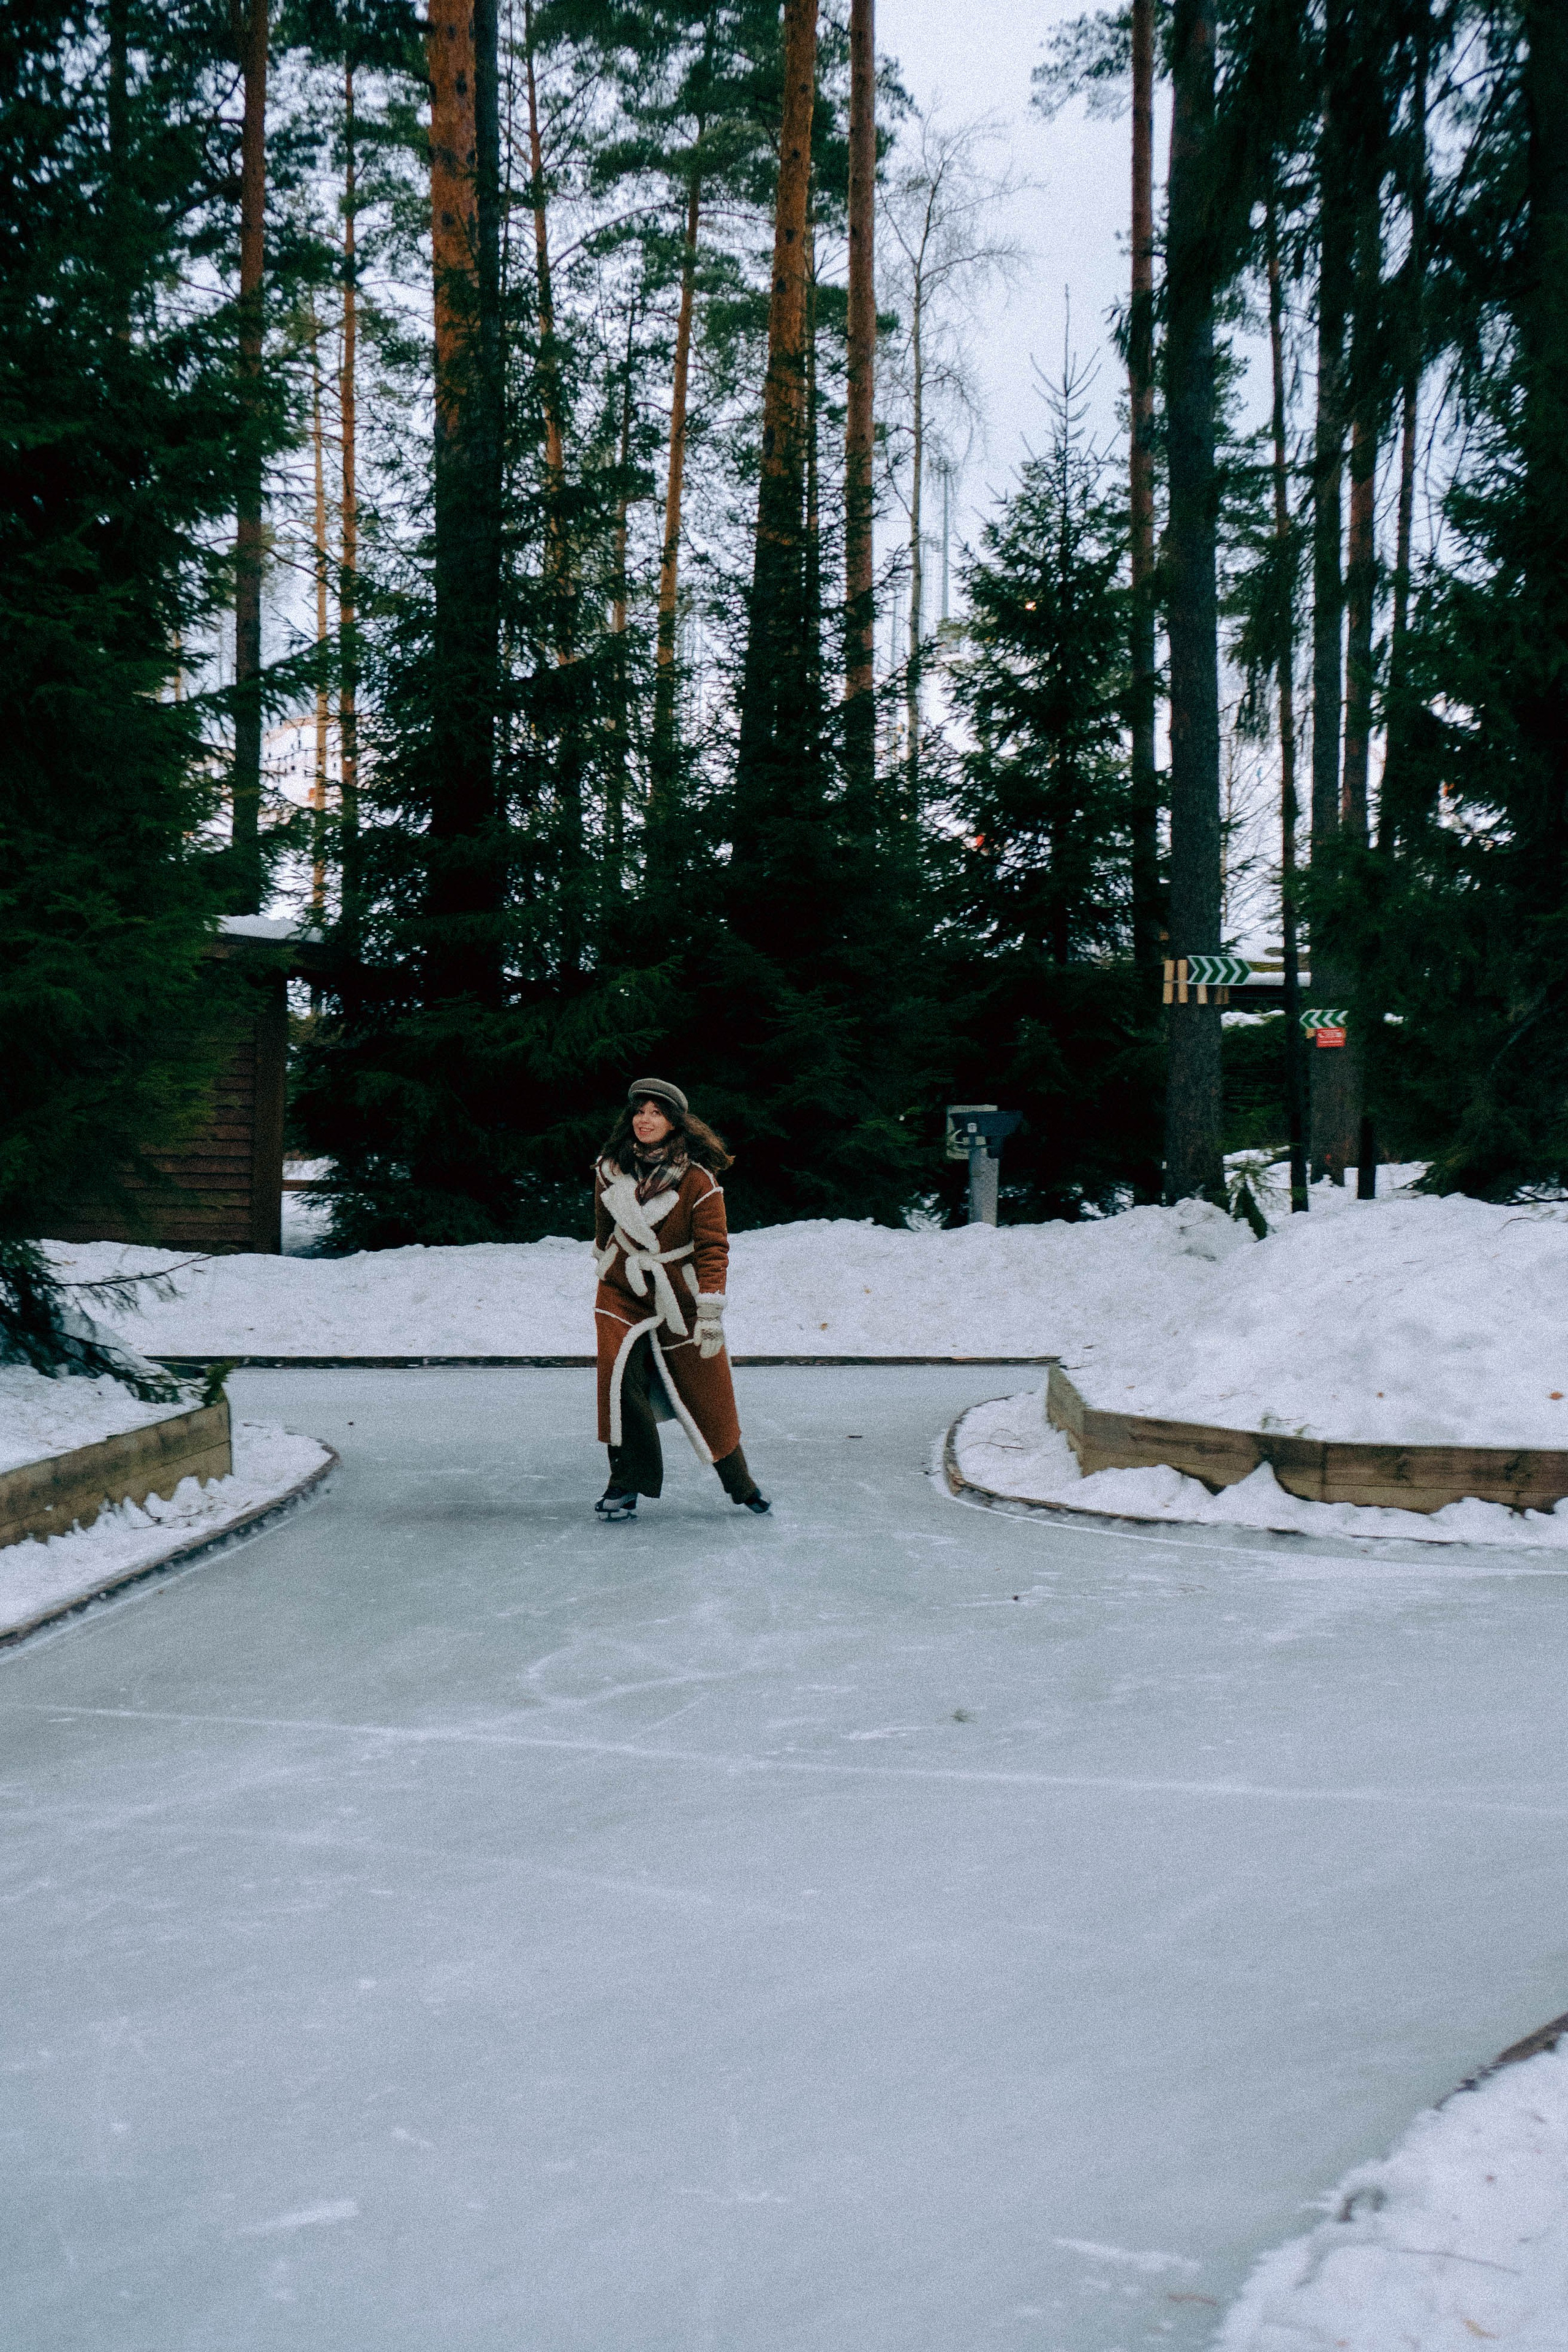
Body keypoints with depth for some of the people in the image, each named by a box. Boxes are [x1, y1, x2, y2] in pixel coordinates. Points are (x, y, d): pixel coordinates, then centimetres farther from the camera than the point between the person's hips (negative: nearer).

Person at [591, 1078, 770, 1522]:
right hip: (622, 1290, 2)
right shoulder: (610, 1168, -4)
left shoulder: (698, 1180, -16)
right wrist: (603, 1261, 27)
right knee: (619, 1372, -20)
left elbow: (713, 1247, -16)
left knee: (707, 1393, 4)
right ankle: (627, 1483, -6)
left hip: (680, 1299, -2)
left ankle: (740, 1483, 27)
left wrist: (711, 1312, -22)